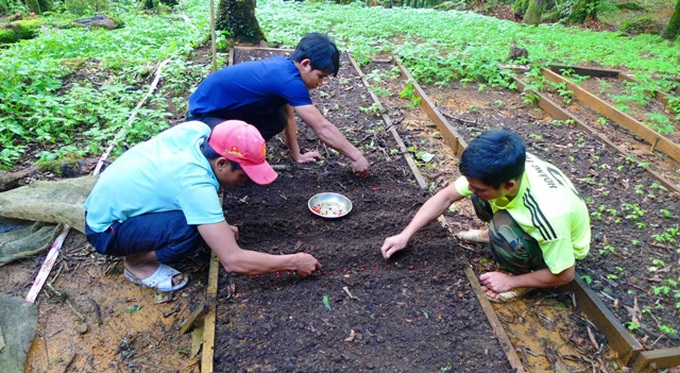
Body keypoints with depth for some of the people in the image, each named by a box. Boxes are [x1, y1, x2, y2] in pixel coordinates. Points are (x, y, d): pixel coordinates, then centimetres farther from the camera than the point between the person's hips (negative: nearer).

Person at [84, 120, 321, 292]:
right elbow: (233, 261, -33)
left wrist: (218, 225, 5)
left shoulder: (197, 130, -14)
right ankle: (137, 262, -2)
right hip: (105, 230, -7)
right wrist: (294, 262, -23)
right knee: (193, 229, -29)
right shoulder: (196, 185, -34)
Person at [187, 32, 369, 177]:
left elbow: (289, 117, 10)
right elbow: (323, 128, -26)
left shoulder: (283, 66, -1)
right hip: (203, 115, -9)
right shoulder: (288, 79, -29)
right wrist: (356, 157, -17)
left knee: (278, 121, -4)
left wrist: (297, 155, 13)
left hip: (225, 108, 9)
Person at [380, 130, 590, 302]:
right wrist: (405, 236, -19)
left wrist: (511, 281, -17)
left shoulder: (549, 214, -42)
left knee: (503, 230, -35)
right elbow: (446, 197, -16)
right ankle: (494, 234, 14)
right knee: (479, 195, -15)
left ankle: (519, 275, -4)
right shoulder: (500, 170, -27)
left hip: (561, 246, -5)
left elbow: (564, 275, -25)